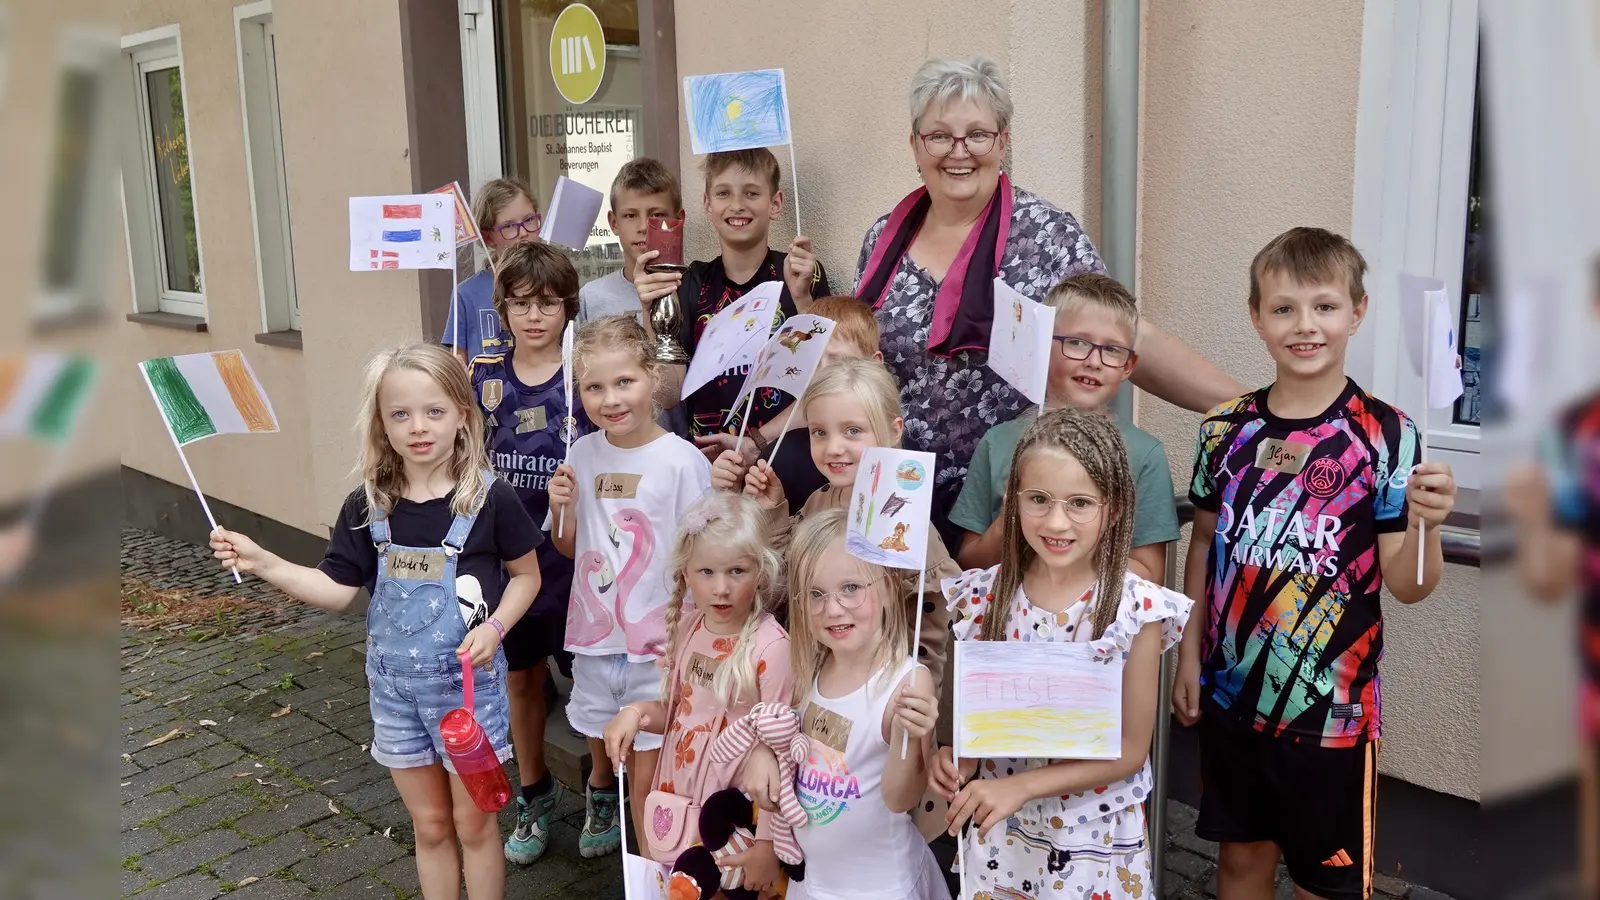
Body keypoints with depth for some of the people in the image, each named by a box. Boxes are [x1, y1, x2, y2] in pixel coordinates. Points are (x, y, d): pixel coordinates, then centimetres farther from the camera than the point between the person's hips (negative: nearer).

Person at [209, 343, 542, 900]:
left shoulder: (489, 499, -14)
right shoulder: (367, 507, -5)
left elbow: (526, 574, -2)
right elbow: (337, 590, -3)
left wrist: (495, 628, -18)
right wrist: (262, 564, -15)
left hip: (468, 680, -3)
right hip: (394, 683, 3)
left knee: (473, 822, 11)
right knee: (429, 824, 17)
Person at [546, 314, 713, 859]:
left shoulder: (682, 461, -13)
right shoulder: (582, 455, 2)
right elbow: (570, 548, 12)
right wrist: (560, 508, -8)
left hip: (658, 647, -4)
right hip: (594, 638, 5)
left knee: (648, 777, 3)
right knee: (601, 752, 22)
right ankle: (602, 795, 52)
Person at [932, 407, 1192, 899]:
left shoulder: (1136, 609, -17)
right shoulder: (986, 597, -9)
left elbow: (1130, 750, -13)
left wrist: (1021, 785, -20)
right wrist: (960, 757, -16)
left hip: (1095, 839, -2)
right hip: (1001, 834, 3)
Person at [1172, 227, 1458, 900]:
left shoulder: (1384, 434, -11)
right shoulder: (1226, 428, -1)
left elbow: (1406, 585, -11)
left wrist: (1423, 523, -31)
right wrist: (1189, 656, 8)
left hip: (1332, 704, -3)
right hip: (1231, 693, 3)